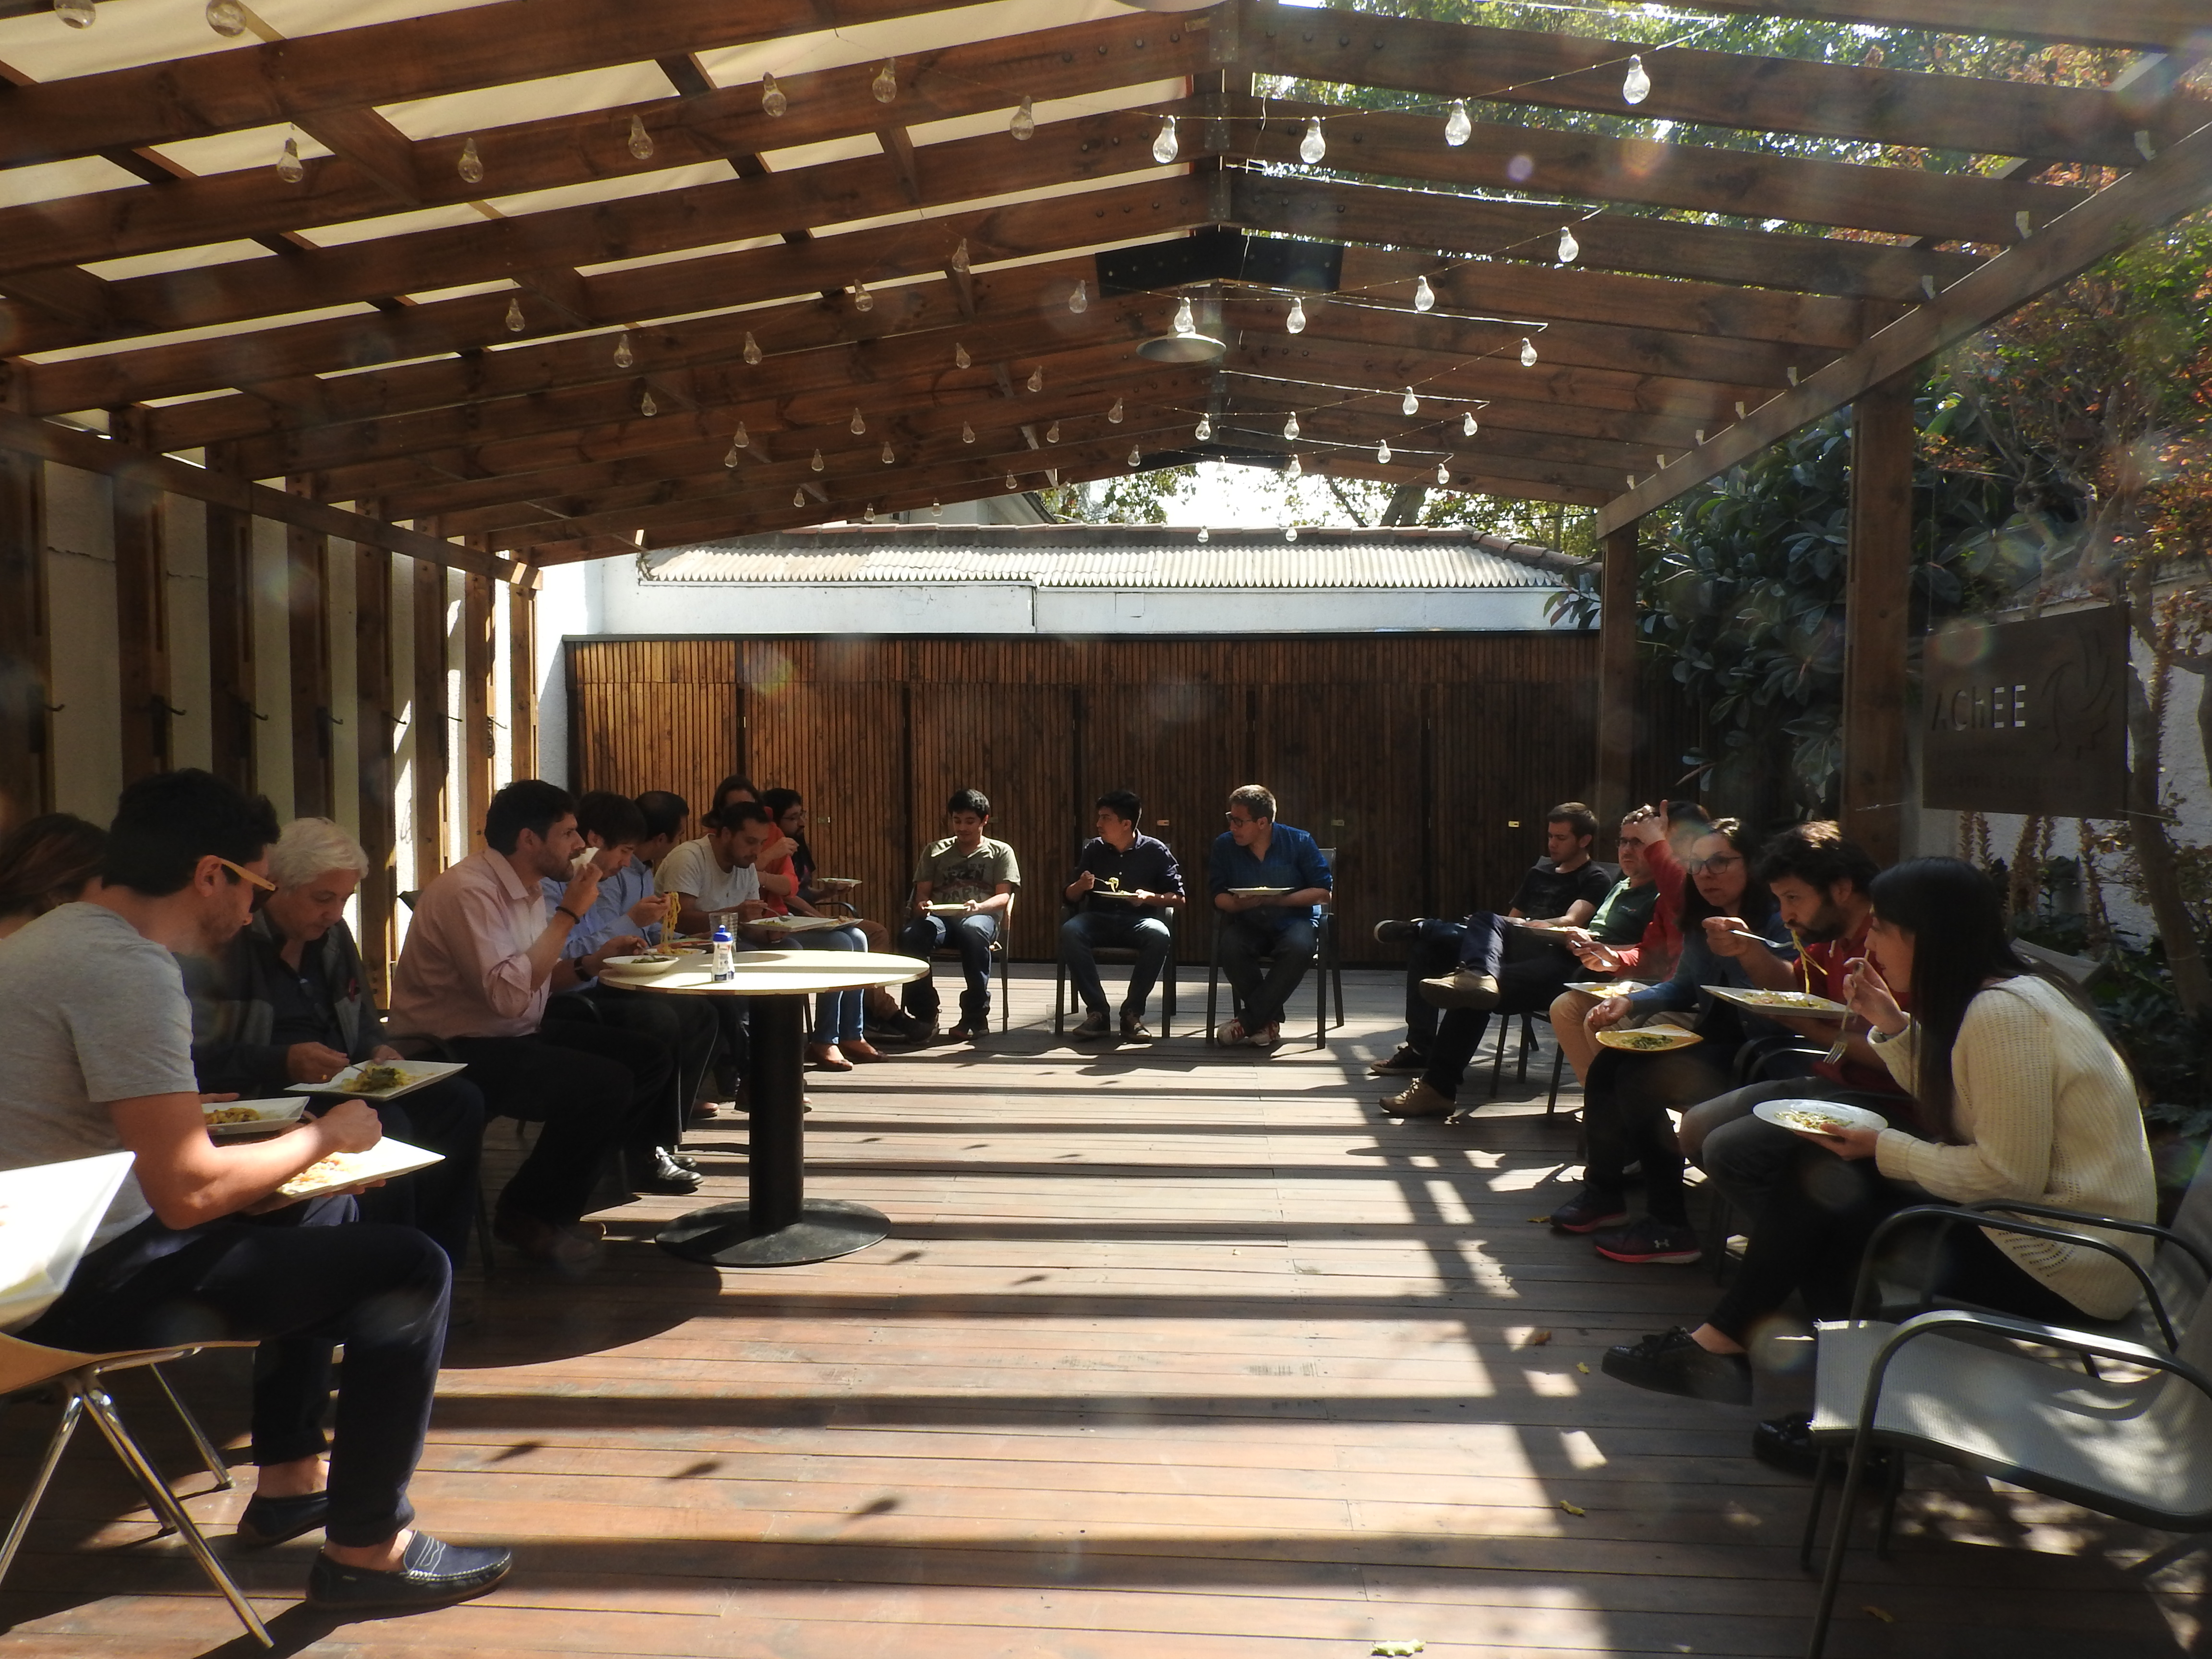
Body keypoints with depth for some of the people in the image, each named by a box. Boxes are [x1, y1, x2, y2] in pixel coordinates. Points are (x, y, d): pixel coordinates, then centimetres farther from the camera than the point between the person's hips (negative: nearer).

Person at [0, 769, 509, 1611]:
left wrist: (197, 1112, 12)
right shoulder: (126, 968, -23)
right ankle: (365, 1549, 3)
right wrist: (326, 1136, -11)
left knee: (322, 1212, 26)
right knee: (410, 1267, -12)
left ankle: (288, 1480, 30)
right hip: (84, 1289, -11)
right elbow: (190, 1190, -26)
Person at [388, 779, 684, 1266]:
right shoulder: (469, 890, -21)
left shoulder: (527, 889, 8)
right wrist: (570, 913, -25)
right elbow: (509, 994, -32)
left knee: (650, 1060, 1)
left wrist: (590, 964, 2)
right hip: (452, 1053, -10)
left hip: (517, 1035, 10)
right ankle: (528, 1216, -8)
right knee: (606, 1084, -26)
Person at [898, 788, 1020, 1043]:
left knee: (973, 930, -41)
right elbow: (922, 892, 14)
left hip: (982, 917, -2)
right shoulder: (934, 851, 23)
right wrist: (922, 905, -12)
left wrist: (978, 906, -19)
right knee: (910, 935, -34)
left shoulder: (1001, 852, 16)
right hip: (939, 916, 2)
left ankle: (976, 1016, -29)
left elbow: (1004, 896, 3)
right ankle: (924, 1015, -22)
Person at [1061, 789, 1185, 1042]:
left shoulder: (1155, 850, 2)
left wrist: (1149, 897, -15)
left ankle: (1132, 1013, -23)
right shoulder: (1093, 849, 10)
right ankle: (1097, 1012, -26)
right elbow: (1071, 897, 14)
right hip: (1099, 920, 2)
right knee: (1070, 931, -32)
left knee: (1160, 934, -37)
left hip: (1138, 921, -2)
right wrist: (1081, 886, -8)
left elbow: (1179, 899, 2)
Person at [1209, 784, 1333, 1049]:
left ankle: (1247, 1021, -26)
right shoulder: (1224, 845, 2)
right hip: (1248, 924, 2)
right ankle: (1269, 1020, -19)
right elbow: (1219, 896, 0)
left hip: (1294, 920, -2)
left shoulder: (1299, 842, -4)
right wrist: (1240, 903, -24)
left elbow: (1323, 891, -6)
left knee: (1298, 948, -37)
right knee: (1230, 947, -33)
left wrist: (1278, 900, -18)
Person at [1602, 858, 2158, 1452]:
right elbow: (1946, 1113, 11)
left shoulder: (2001, 1014, -22)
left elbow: (2010, 1176, -24)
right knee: (1824, 1173, 3)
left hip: (2062, 1266, -9)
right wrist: (1891, 1024, 1)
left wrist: (1883, 1149, -14)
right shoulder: (2009, 993, 8)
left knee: (1829, 1181, -8)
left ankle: (1722, 1343, 8)